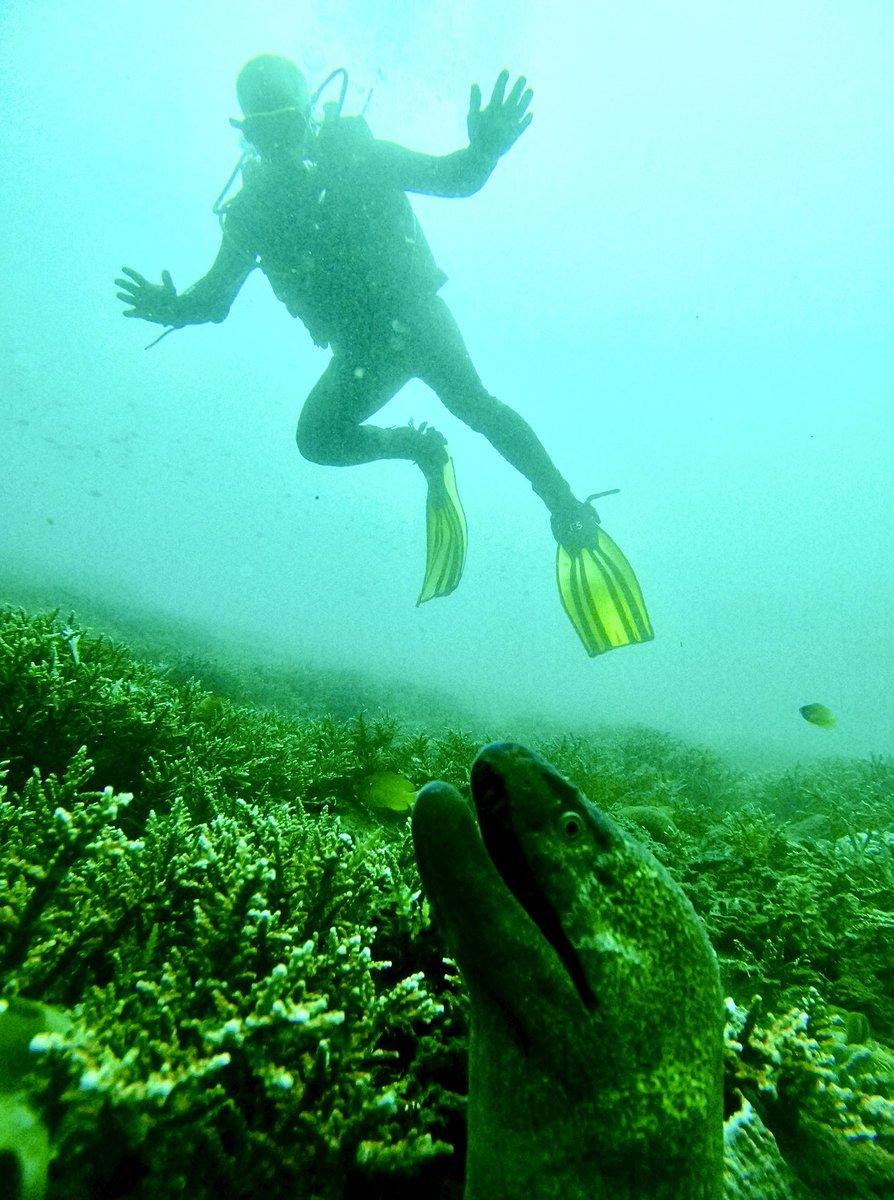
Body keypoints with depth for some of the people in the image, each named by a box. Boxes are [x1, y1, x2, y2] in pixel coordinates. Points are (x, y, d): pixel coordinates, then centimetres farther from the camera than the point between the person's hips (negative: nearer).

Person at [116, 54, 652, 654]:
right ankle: (422, 449, 7)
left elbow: (456, 179, -5)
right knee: (317, 439, -14)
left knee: (472, 402, -29)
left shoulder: (358, 155, -4)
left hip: (415, 316, -4)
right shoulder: (252, 207, 2)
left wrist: (484, 149, -28)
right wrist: (174, 307, -19)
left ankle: (567, 510, -23)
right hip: (361, 350, 4)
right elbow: (217, 295, 4)